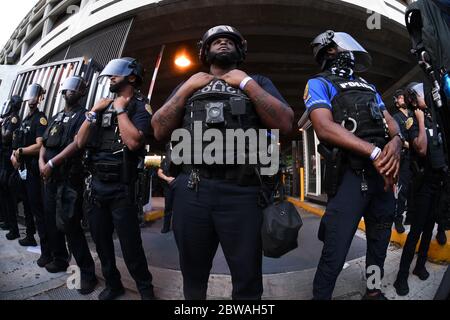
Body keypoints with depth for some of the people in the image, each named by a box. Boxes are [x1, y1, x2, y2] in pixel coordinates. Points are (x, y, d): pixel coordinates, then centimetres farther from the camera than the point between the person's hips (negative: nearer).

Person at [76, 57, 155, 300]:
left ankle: (146, 289, 21)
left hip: (121, 188, -7)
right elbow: (81, 142, 8)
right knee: (101, 242, 17)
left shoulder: (140, 106, -5)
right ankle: (113, 285, 36)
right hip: (96, 184, 7)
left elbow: (133, 141, -23)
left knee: (130, 246, 1)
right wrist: (94, 112, -1)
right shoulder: (103, 105, 14)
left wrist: (120, 109, -13)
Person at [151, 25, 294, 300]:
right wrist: (186, 89, 2)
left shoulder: (257, 82, 13)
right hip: (190, 190, 2)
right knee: (193, 276, 20)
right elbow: (159, 131, 8)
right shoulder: (189, 85, 18)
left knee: (248, 281, 13)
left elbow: (286, 124, -3)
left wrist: (247, 84, -4)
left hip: (242, 192, -1)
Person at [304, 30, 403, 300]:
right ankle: (321, 296, 12)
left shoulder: (368, 87, 24)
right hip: (350, 173, -7)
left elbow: (391, 122, 15)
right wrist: (374, 152, -21)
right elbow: (325, 127, -15)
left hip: (384, 172, 8)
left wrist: (396, 141, -10)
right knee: (335, 254, -8)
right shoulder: (320, 83, 1)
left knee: (380, 242, 20)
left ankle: (374, 292, 40)